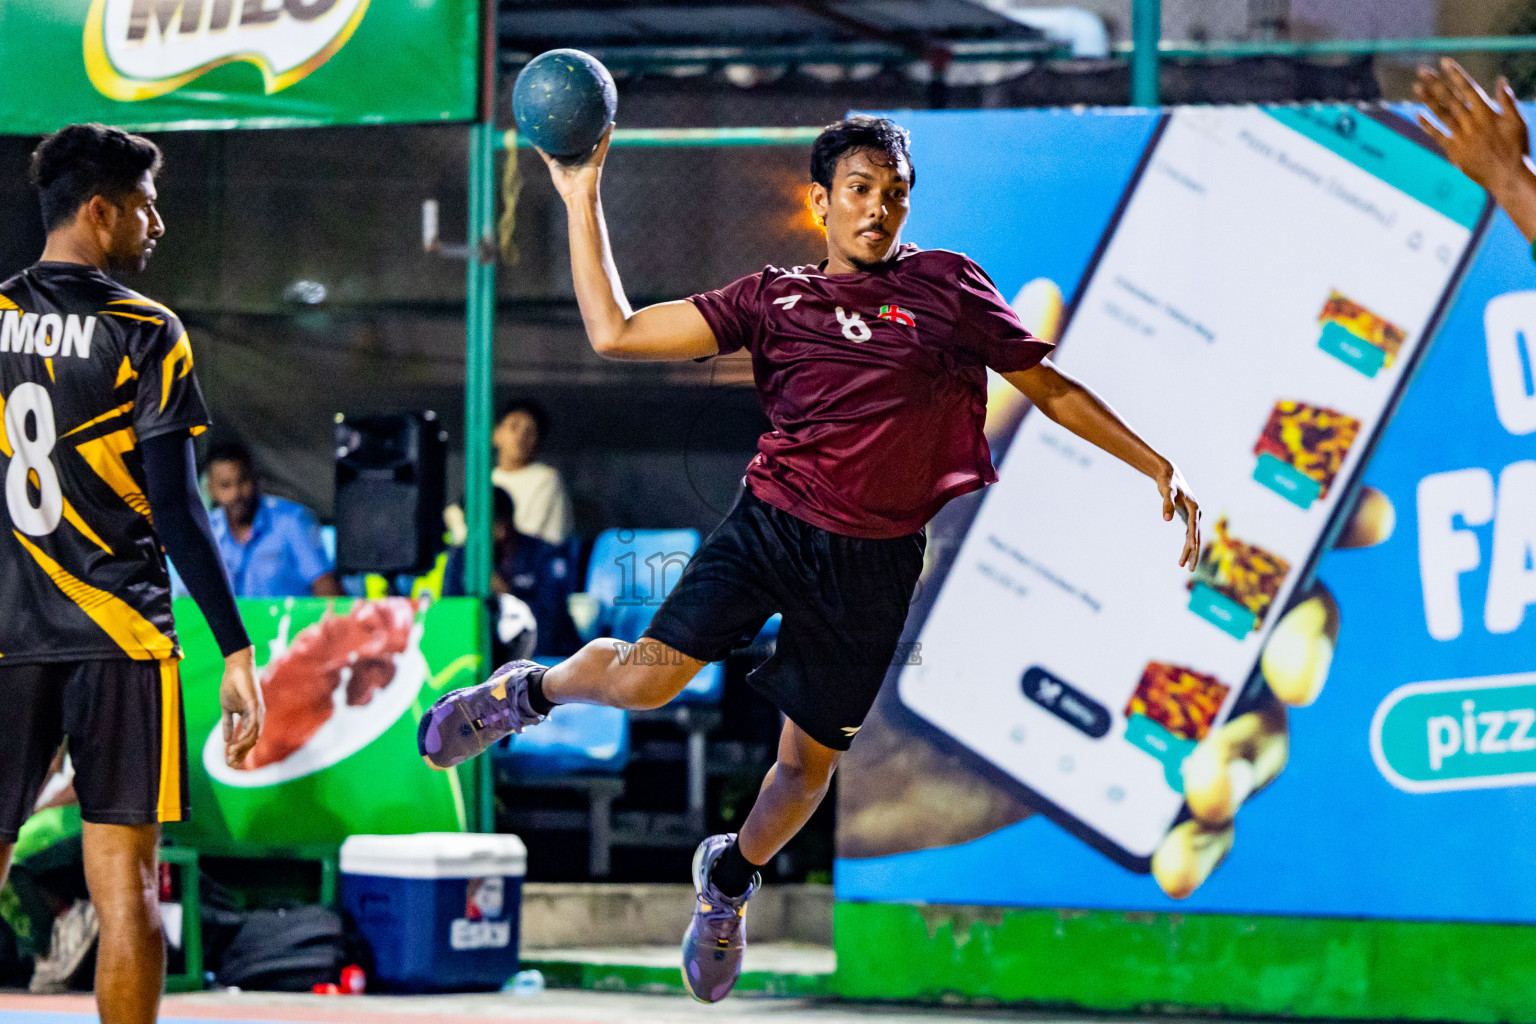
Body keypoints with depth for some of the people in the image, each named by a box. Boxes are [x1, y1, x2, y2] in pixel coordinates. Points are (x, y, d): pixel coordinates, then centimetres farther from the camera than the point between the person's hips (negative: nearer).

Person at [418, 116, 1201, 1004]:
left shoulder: (948, 285, 4)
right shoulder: (773, 298, 6)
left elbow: (1050, 388, 11)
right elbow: (614, 333, 3)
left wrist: (1158, 466, 7)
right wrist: (582, 202, 0)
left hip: (873, 564, 1)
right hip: (771, 523, 0)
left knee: (810, 763, 8)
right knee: (642, 679, -19)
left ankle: (731, 878, 40)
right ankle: (531, 691, 15)